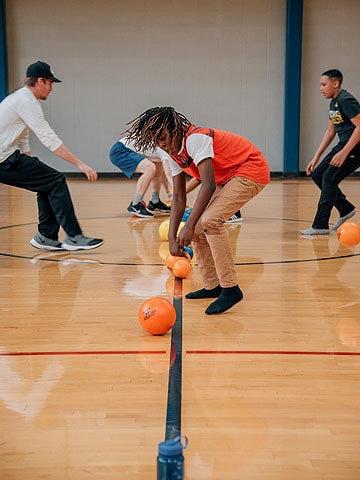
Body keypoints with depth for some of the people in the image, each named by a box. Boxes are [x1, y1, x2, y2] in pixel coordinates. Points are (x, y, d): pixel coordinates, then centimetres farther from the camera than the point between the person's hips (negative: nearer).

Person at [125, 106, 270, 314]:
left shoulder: (195, 138, -25)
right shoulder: (174, 154, 2)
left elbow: (208, 184, -31)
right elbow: (179, 197, 3)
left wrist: (189, 226, -33)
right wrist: (173, 237, -7)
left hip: (251, 170, -9)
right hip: (226, 179, 10)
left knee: (210, 220, -26)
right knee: (198, 230, 3)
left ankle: (230, 289, -20)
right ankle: (213, 286, 17)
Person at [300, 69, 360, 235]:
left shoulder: (345, 100, -15)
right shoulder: (334, 102, 14)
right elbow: (330, 131, 19)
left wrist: (344, 153, -26)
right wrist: (316, 157, 16)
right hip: (344, 144, 10)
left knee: (329, 178, -15)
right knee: (317, 174, 8)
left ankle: (320, 226, -9)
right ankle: (346, 209, 18)